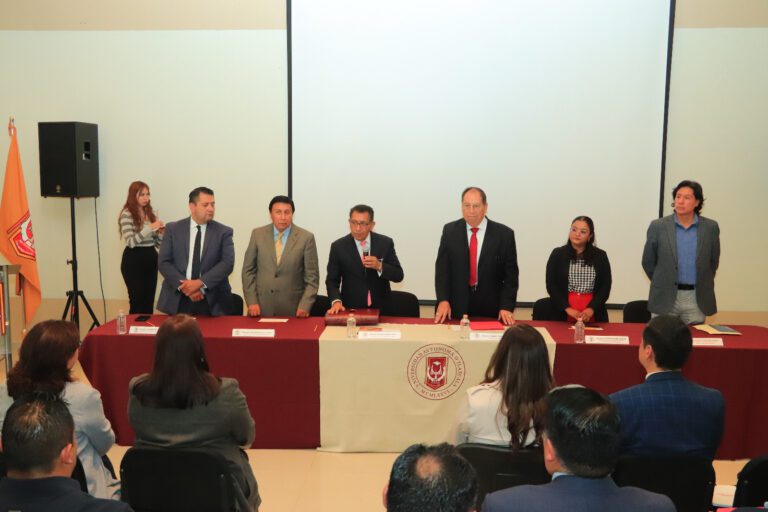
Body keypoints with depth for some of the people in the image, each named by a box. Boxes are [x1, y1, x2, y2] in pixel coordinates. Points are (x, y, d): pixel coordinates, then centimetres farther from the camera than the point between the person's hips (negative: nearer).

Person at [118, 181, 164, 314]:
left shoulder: (151, 213, 11)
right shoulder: (127, 214, -8)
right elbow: (130, 242, -18)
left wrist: (161, 232, -6)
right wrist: (150, 228, -21)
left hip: (151, 259, 6)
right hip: (134, 260, -6)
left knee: (149, 301, 9)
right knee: (137, 301, -1)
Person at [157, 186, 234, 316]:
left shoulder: (223, 232, 2)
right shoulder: (173, 229, 5)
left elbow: (227, 263, -8)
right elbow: (164, 262, -1)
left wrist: (200, 283, -19)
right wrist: (183, 285, -15)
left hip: (212, 301, 0)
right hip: (177, 299, 1)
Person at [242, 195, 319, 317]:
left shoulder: (306, 238, -3)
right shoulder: (257, 234, 3)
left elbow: (312, 277, -2)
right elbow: (248, 270, 6)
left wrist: (305, 306, -10)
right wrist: (251, 302, -3)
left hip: (292, 310, -1)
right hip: (261, 308, 2)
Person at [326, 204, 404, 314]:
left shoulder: (385, 243, 0)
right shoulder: (338, 246, -2)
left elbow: (398, 276, 0)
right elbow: (332, 280, 1)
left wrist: (379, 266, -18)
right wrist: (336, 301, -17)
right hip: (351, 309, -1)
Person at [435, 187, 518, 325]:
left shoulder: (504, 234, -3)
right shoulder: (450, 231, 2)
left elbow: (510, 274, -2)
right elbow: (442, 268, 1)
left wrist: (507, 306, -12)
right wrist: (443, 300, -11)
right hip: (456, 307, 1)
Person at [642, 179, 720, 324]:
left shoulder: (711, 227, 2)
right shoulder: (658, 226, -2)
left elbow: (713, 262, 13)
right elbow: (648, 262, 7)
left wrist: (703, 285, 14)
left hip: (697, 299, 1)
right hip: (665, 298, -1)